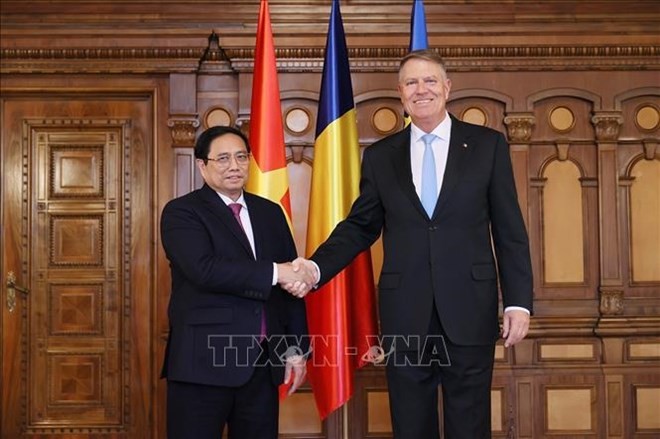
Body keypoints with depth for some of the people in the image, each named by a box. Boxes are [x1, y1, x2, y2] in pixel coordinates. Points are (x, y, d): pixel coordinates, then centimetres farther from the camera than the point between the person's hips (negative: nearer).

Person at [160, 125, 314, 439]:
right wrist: (273, 273, -18)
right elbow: (204, 269, -19)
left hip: (262, 364, 5)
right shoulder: (181, 212, -2)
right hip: (203, 362, -5)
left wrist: (296, 349, 7)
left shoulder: (270, 212, 15)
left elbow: (292, 282, 13)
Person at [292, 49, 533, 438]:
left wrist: (518, 301, -3)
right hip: (405, 316, 2)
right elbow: (360, 227, 11)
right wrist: (316, 267, -5)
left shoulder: (488, 145, 4)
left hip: (469, 312, -2)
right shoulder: (380, 156, 10)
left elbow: (509, 231, 2)